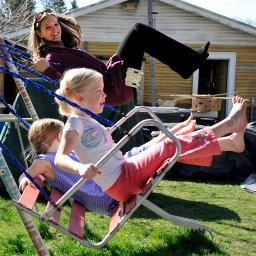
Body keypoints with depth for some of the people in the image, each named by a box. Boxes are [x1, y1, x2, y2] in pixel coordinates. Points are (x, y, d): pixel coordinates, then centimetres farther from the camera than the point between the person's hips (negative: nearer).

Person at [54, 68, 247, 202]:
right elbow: (60, 158, -24)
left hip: (125, 169, 9)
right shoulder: (75, 123, -11)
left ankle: (230, 142, 1)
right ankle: (229, 123, -5)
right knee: (169, 147, -13)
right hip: (120, 182, -9)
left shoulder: (91, 123, 17)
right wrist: (80, 168, -46)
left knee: (167, 145, 3)